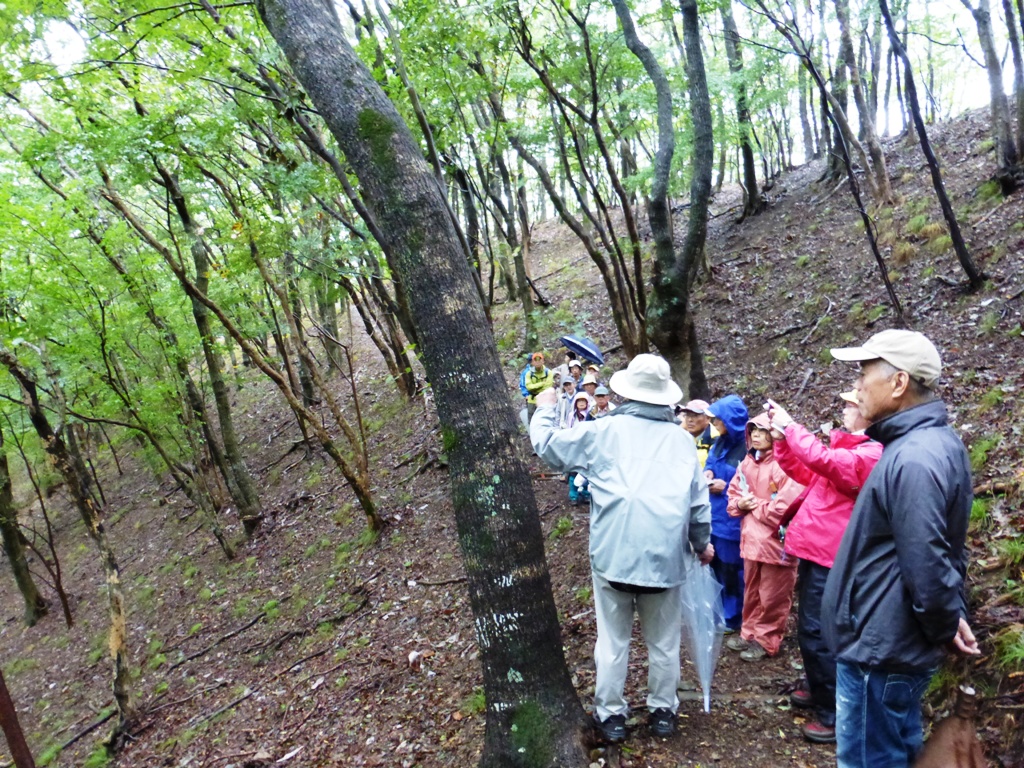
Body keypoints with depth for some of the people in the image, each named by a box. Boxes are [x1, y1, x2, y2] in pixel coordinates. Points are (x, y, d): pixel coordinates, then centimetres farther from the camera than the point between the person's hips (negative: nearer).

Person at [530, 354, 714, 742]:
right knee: (663, 641, 16)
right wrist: (703, 543, 28)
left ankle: (610, 714, 20)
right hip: (665, 557, 3)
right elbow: (698, 502, 12)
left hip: (614, 554, -2)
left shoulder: (605, 430, -2)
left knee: (613, 640, 10)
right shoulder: (682, 439, 7)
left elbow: (549, 445, 4)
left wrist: (544, 410, 22)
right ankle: (663, 710, 29)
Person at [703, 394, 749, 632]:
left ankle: (732, 617, 21)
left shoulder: (748, 447, -18)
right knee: (716, 566, 17)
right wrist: (707, 473, -3)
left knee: (732, 569, 5)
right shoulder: (720, 443, 6)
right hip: (714, 514, 8)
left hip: (733, 518, -8)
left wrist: (726, 487, -18)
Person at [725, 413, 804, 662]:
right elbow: (734, 492, 18)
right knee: (751, 592, 21)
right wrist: (740, 504, -4)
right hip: (751, 539, 8)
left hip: (776, 541, -8)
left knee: (772, 597, 8)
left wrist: (756, 505, -12)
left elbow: (785, 507, -25)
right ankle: (750, 633, 35)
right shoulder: (747, 462, 8)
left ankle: (766, 641, 21)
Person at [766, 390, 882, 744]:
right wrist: (782, 439, 6)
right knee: (811, 628, 21)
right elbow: (805, 472, 20)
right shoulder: (849, 448, 15)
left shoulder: (872, 454, -17)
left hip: (829, 557, -10)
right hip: (815, 550, 10)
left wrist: (790, 426, -18)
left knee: (816, 632, -6)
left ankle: (835, 714, 6)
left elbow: (822, 460, -31)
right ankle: (819, 690, 38)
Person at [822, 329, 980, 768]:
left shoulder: (914, 459, -26)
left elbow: (925, 563, -27)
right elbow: (939, 551, 15)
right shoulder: (933, 442, 8)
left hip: (878, 648, -10)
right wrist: (951, 620, 12)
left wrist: (947, 627, -11)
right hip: (893, 643, 10)